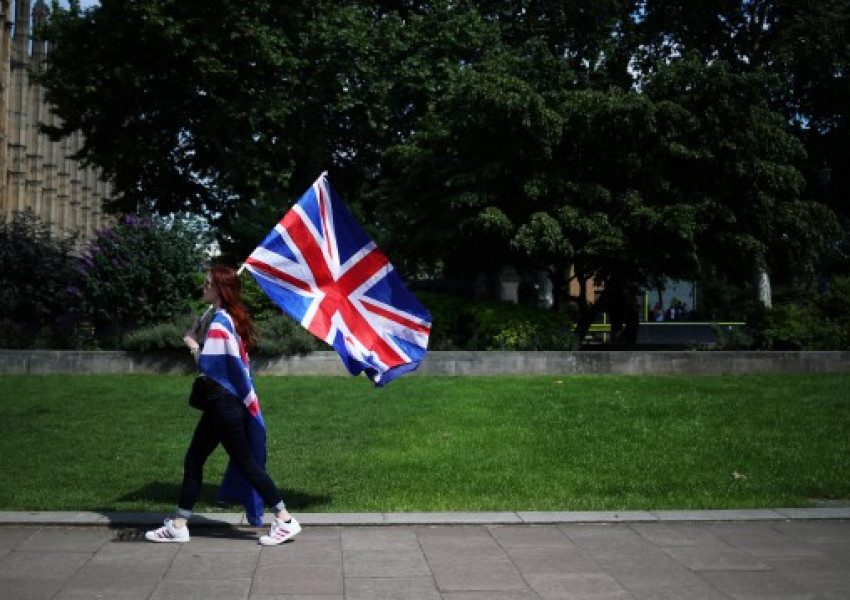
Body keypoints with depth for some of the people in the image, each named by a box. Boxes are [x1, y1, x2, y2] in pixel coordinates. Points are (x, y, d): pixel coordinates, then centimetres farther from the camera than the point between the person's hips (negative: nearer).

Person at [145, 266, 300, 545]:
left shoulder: (219, 322, -17)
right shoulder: (233, 318, 11)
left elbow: (207, 365, -21)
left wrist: (193, 345, -4)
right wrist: (199, 341, 5)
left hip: (224, 404, -10)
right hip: (224, 403, 10)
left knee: (245, 462, -3)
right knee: (193, 460, 12)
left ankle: (285, 521, 3)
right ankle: (178, 525, 18)